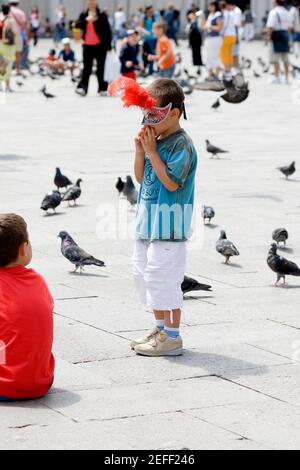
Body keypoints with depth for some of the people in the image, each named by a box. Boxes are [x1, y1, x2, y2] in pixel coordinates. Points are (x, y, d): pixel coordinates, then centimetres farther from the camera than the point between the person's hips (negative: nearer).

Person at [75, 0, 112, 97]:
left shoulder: (102, 15, -2)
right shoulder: (83, 15, 8)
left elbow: (108, 30, -2)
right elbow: (78, 26, -5)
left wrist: (108, 45, -6)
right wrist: (86, 20, -22)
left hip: (100, 46, -2)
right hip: (88, 46, 2)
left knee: (101, 68, 4)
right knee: (86, 68, -1)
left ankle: (102, 88, 13)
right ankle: (82, 88, -7)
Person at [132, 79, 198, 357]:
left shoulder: (181, 144, -14)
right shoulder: (155, 140, 10)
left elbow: (171, 182, -22)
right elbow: (141, 178, 13)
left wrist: (151, 151, -19)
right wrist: (139, 150, -1)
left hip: (169, 227, -9)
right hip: (148, 223, 9)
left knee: (163, 279, -6)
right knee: (145, 276, 17)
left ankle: (172, 337, 4)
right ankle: (161, 329, 30)